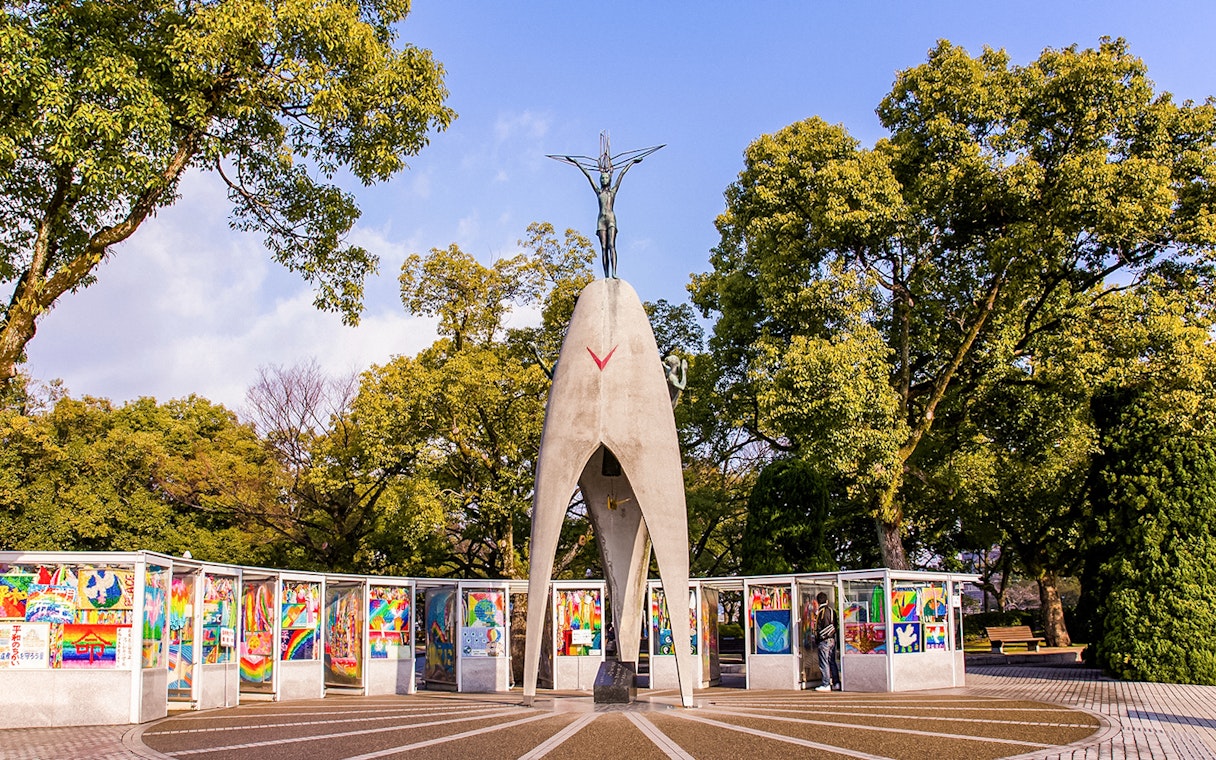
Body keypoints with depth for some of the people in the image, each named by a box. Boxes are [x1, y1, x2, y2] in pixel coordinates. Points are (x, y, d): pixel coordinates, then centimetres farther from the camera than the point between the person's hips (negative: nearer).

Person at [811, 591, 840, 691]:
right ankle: (836, 683, 14)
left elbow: (818, 627, -10)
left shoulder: (821, 612, -12)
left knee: (824, 663, -5)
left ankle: (826, 685, -6)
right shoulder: (832, 611, 9)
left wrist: (817, 638, 2)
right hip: (833, 639, 7)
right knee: (832, 662, 14)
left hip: (824, 639, -7)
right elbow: (835, 625, 15)